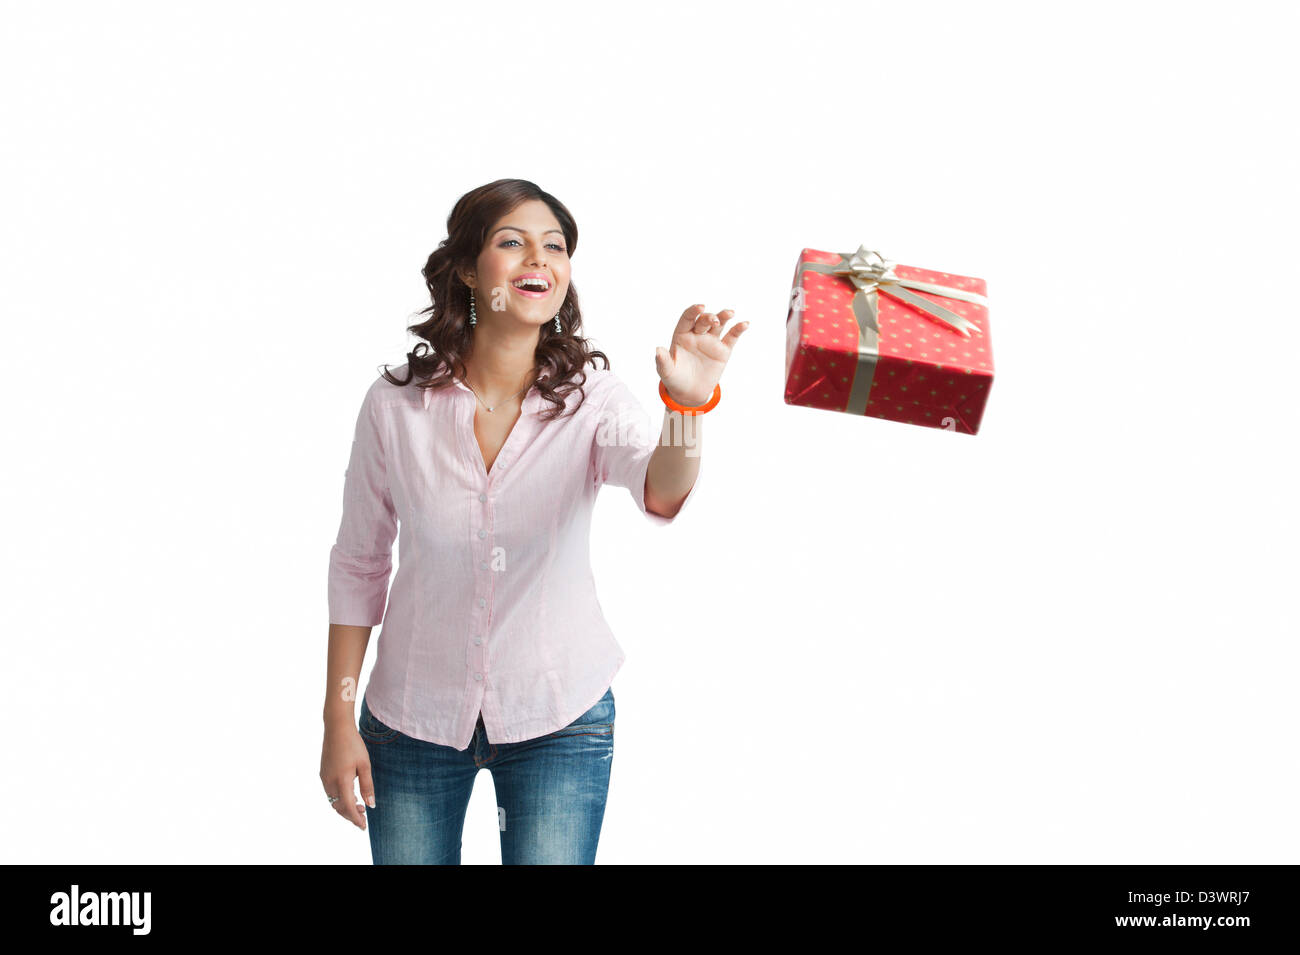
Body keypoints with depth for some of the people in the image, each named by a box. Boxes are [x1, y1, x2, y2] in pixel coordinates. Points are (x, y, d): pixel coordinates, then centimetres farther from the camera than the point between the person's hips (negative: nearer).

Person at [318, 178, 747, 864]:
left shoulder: (593, 398, -11)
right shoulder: (395, 404, -9)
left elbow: (660, 494, -31)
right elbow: (358, 565, 0)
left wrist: (687, 405, -52)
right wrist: (338, 720, 1)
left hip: (557, 719, 0)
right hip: (413, 715, 1)